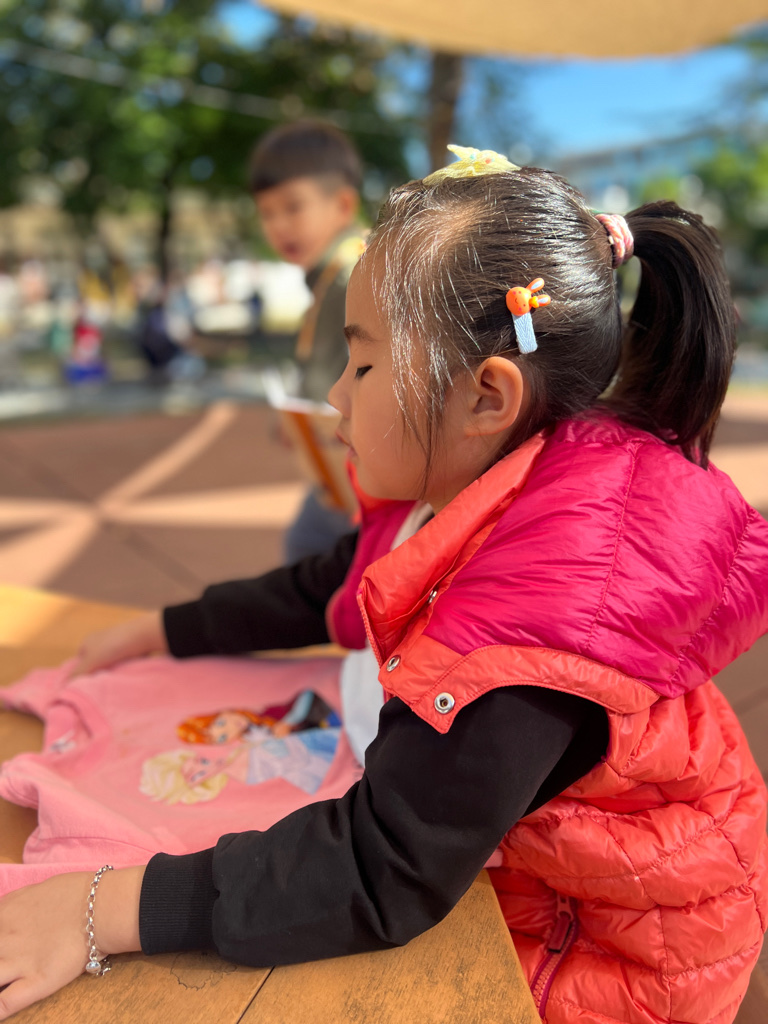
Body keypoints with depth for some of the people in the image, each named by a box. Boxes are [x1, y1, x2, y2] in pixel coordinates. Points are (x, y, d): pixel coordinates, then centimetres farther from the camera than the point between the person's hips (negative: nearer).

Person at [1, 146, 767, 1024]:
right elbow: (325, 590, 8)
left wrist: (107, 911, -30)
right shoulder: (470, 489, -7)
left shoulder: (549, 600, -36)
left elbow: (386, 874, -33)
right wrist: (161, 632, 13)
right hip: (513, 857, 7)